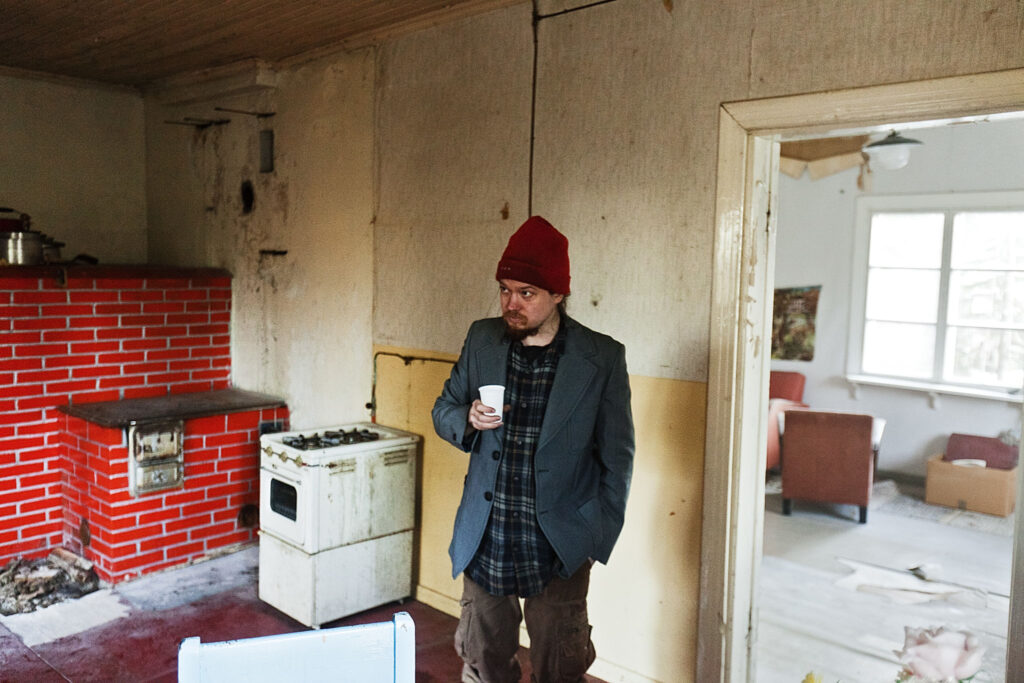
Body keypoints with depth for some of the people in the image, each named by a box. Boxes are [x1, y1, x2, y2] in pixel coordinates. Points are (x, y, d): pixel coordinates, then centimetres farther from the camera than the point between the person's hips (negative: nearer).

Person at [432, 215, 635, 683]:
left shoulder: (602, 358, -9)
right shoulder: (482, 339, 0)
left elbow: (616, 456, -2)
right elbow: (443, 411, 10)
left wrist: (600, 539, -3)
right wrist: (468, 420, -12)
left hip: (559, 548, -3)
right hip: (484, 539, 3)